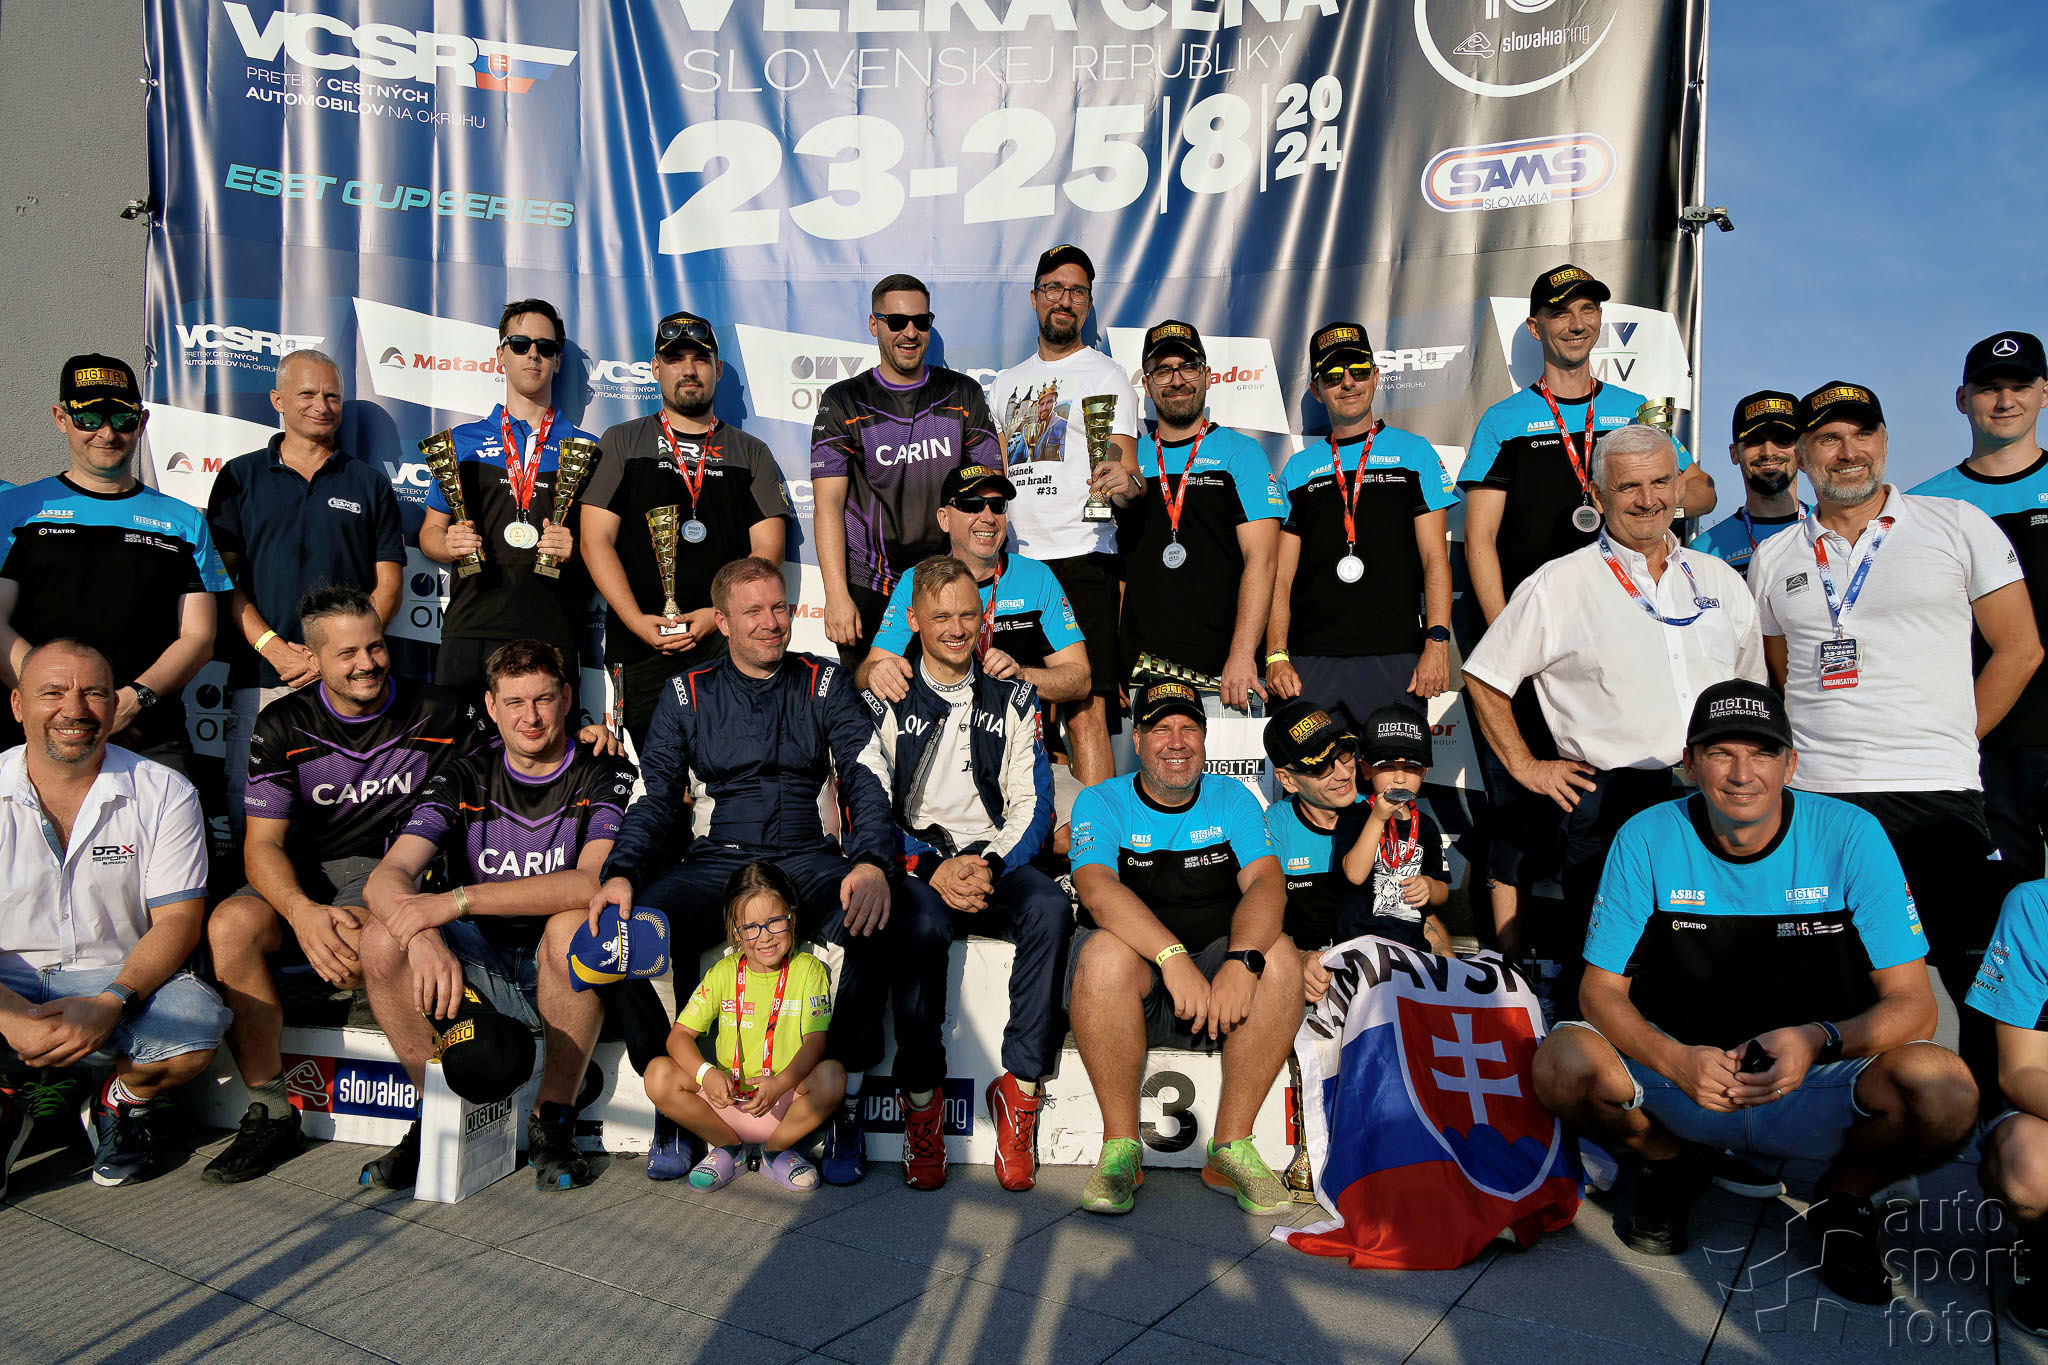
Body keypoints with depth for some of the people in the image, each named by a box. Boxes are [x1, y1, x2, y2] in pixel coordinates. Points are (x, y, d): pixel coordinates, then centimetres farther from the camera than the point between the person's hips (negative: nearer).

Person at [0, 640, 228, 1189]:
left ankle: (122, 1102, 6)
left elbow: (177, 919, -6)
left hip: (121, 978, 0)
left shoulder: (164, 794, -2)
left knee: (197, 1024, -31)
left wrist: (112, 1004, -24)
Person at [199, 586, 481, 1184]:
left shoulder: (440, 715, 1)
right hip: (303, 880, 3)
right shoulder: (283, 726, 3)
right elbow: (262, 844, -3)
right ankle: (271, 1116, -16)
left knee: (352, 943, -37)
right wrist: (301, 911, -23)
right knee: (230, 924, -29)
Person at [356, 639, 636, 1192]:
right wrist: (425, 941, -35)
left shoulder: (605, 778, -9)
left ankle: (553, 1125, -16)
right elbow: (386, 877, -12)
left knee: (572, 927, -35)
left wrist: (459, 899, -32)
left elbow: (596, 881, -28)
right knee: (382, 936, -21)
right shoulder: (464, 780, 1)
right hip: (476, 969, 3)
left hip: (558, 975, -3)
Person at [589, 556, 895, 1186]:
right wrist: (621, 873, -13)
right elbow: (656, 797, 8)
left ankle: (845, 1097, -14)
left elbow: (868, 780, -1)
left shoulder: (826, 685, 10)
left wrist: (871, 863, -22)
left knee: (876, 920, -34)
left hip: (806, 859, -1)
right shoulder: (687, 695, 13)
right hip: (712, 863, 1)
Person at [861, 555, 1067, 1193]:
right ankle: (921, 1097, -20)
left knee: (1051, 905, -31)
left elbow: (1032, 805, 6)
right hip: (917, 867, -1)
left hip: (996, 862, 2)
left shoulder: (1012, 698, 11)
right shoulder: (884, 702, 5)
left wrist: (989, 867, -14)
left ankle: (1020, 1089, -21)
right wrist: (934, 868, -17)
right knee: (921, 919, -36)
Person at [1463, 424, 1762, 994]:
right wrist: (1525, 766, -1)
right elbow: (1484, 677, 2)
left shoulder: (1721, 580, 14)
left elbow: (1754, 687, 24)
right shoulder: (1559, 585, 0)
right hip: (1612, 807, -4)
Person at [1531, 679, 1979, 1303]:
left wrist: (1821, 1041, -31)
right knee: (1564, 1060, -28)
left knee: (1944, 1088, -30)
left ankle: (1844, 1196, 5)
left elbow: (1912, 1005, -10)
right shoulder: (1647, 840, -9)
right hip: (1680, 1076, 1)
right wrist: (1675, 1061, -27)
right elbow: (1602, 990, -7)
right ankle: (1670, 1166, 7)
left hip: (1819, 1090, 0)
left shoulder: (1850, 836, -10)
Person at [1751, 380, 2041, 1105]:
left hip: (1939, 796, -2)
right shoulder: (1773, 559, 12)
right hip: (1814, 799, 2)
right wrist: (1803, 754, 7)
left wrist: (1947, 744, 2)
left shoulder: (1959, 525, 5)